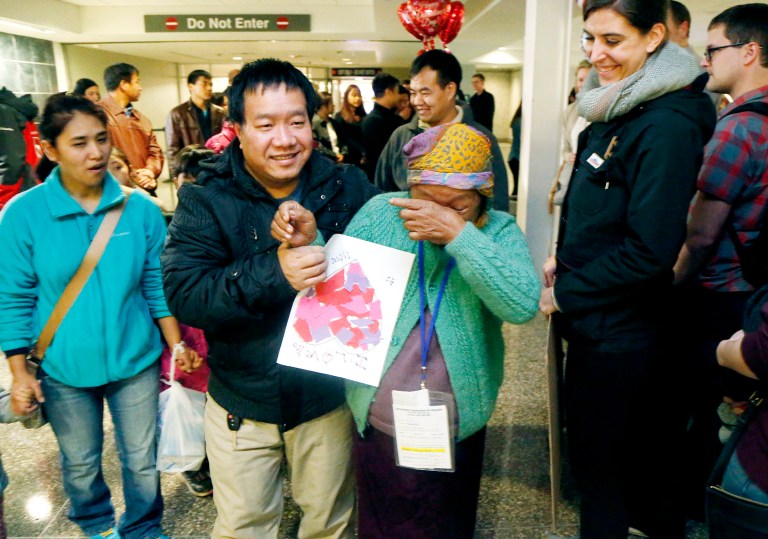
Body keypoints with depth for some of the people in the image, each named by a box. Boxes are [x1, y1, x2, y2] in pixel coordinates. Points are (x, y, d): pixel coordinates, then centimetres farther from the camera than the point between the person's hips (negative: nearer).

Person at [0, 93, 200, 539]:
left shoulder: (139, 208, -7)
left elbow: (158, 283, 0)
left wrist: (178, 344, -1)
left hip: (136, 359, 1)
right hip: (64, 368, 0)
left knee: (142, 461, 15)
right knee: (81, 465, 21)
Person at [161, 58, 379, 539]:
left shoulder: (348, 188, -8)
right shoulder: (205, 200, -12)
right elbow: (182, 293, -23)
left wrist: (317, 247, -25)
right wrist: (272, 273, -36)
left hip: (328, 394, 1)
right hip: (241, 402, 0)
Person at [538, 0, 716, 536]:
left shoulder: (667, 125, -21)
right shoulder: (616, 110, 7)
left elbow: (650, 249, -24)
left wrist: (565, 293, -15)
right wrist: (564, 260, 3)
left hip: (618, 331, -9)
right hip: (598, 320, 9)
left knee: (599, 460, 9)